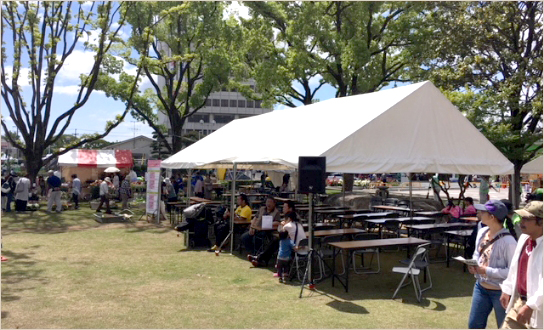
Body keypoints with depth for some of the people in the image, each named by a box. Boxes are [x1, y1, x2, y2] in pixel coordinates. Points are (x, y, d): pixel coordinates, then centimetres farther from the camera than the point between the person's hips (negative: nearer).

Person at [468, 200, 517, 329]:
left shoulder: (507, 241, -25)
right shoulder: (482, 232, -1)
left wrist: (487, 271, -25)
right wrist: (473, 265, -6)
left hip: (501, 292, -7)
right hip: (481, 287, 7)